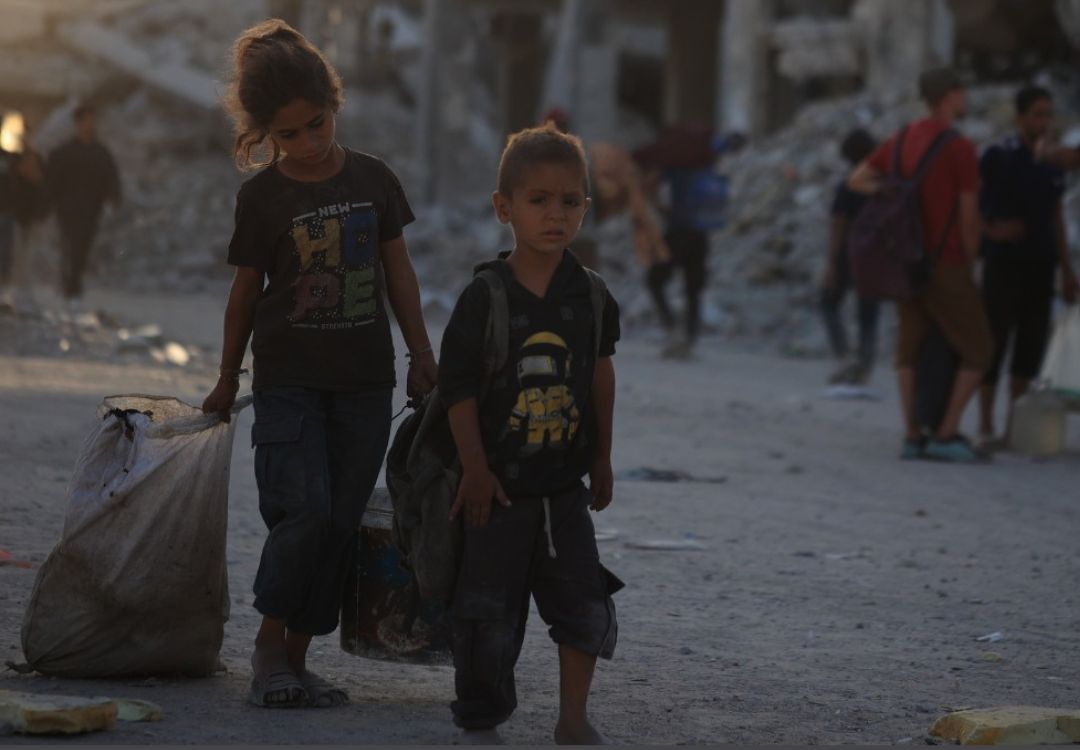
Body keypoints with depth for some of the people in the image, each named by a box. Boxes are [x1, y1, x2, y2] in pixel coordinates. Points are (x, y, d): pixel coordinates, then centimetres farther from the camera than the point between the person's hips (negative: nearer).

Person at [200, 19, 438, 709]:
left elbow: (399, 271, 11)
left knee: (341, 523, 2)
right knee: (305, 510, -17)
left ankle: (298, 657, 10)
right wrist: (229, 377, 12)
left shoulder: (374, 179, 4)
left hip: (365, 381, 3)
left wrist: (422, 355, 10)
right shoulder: (263, 195, -3)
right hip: (290, 379, -3)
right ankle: (270, 645, -1)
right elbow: (248, 289, 6)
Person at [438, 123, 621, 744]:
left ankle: (575, 717, 12)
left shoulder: (589, 295, -1)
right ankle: (482, 713, 21)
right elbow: (458, 386, -11)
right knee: (489, 605, 5)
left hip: (565, 482, 3)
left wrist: (602, 459, 15)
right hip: (499, 482, -3)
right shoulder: (485, 297, -12)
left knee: (585, 601, 1)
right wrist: (474, 468, -14)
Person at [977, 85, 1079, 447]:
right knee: (995, 339, -5)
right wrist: (990, 230, -19)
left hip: (1040, 266, 5)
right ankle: (986, 425, 1)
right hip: (1004, 264, -5)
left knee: (1032, 343, 5)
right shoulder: (999, 157, -6)